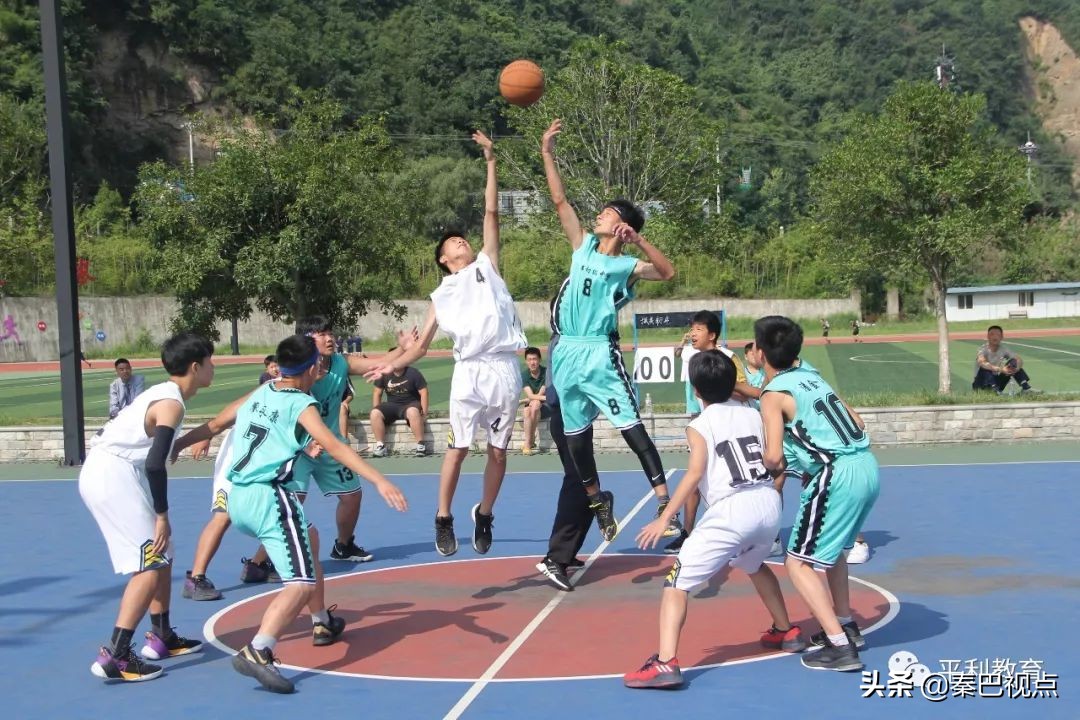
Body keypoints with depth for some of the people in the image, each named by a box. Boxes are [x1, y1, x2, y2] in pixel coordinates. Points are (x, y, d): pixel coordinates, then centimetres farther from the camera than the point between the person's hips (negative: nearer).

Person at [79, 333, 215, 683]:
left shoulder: (163, 393, 15)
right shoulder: (172, 403, -15)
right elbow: (154, 464, -23)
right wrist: (162, 516, -18)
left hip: (107, 472, 10)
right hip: (113, 476, -10)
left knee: (161, 555, 18)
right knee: (150, 565, -11)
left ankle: (161, 637, 28)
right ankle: (114, 656, -13)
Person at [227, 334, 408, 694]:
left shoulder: (260, 393, 15)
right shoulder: (302, 404, -6)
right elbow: (334, 447, -19)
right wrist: (380, 481, -26)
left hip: (237, 498, 9)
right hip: (268, 496, -9)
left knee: (309, 539, 32)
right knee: (302, 583, -15)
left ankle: (322, 623, 41)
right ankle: (257, 653, -36)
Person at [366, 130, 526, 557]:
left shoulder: (487, 265, 16)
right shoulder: (442, 295, 17)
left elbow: (491, 213, 9)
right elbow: (421, 346, 16)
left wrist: (489, 161, 5)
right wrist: (392, 366, -2)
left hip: (504, 369, 0)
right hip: (469, 371, 0)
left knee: (498, 450, 6)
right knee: (457, 448, -2)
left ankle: (484, 514, 23)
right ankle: (444, 519, 11)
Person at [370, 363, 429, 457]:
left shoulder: (413, 373, -7)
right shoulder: (384, 374, 0)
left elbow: (423, 392, -6)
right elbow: (377, 392, 9)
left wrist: (424, 411, -13)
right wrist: (376, 410, 1)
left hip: (410, 404, -4)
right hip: (391, 405, 4)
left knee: (413, 412, -40)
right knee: (374, 414, -25)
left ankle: (420, 444, -31)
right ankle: (380, 446, -17)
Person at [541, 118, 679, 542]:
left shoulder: (626, 265, -2)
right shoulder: (584, 247, 12)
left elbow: (667, 272, -18)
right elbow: (560, 201, 12)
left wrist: (638, 239, -24)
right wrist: (547, 154, 10)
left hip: (600, 354, -6)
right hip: (566, 353, 6)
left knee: (631, 429, -11)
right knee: (575, 435, 12)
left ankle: (665, 503, -11)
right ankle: (597, 500, 28)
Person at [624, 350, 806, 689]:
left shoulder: (700, 426, 1)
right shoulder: (753, 414, 15)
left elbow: (695, 474, -13)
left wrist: (664, 518, -15)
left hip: (731, 511, -6)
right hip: (769, 502, 6)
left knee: (677, 581, -3)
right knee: (754, 565, 38)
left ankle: (666, 663, -19)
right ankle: (786, 632, 49)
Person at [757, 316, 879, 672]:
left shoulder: (773, 394, -4)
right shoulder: (813, 378, 17)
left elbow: (773, 457, -13)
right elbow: (856, 424, 18)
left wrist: (776, 468, 10)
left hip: (838, 475, -8)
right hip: (867, 465, 8)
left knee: (799, 563, 1)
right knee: (832, 548, 30)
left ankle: (840, 647, -6)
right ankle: (846, 625, 35)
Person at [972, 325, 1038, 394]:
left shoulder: (1004, 348, -1)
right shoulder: (983, 349, -17)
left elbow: (1019, 360, -10)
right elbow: (982, 363, -39)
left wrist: (1017, 367, -34)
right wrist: (1000, 369, -52)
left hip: (996, 381, 5)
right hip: (980, 385, -5)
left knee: (1014, 362, -8)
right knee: (986, 367, -32)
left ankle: (1026, 388, -17)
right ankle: (994, 390, -46)